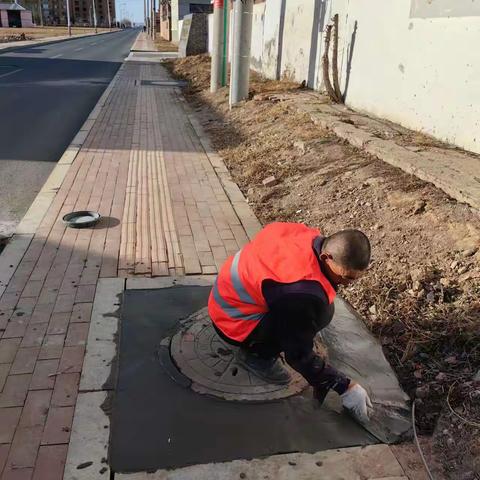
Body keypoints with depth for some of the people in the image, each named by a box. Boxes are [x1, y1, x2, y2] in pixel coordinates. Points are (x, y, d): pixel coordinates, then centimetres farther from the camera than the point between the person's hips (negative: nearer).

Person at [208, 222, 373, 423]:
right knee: (320, 312, -22)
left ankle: (259, 340, 12)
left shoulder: (307, 236, -12)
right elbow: (299, 355, -24)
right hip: (232, 321, -9)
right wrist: (345, 387, -15)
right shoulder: (300, 292, -35)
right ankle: (256, 354, -4)